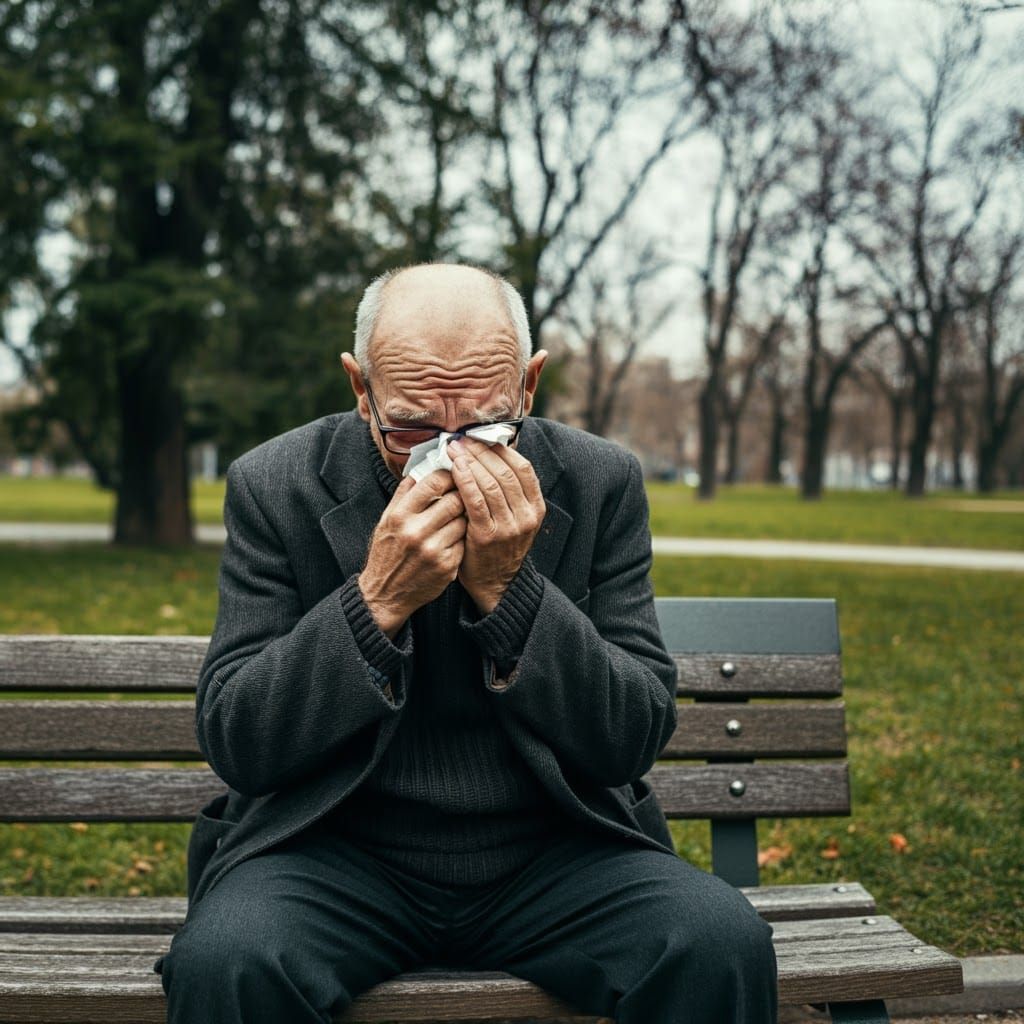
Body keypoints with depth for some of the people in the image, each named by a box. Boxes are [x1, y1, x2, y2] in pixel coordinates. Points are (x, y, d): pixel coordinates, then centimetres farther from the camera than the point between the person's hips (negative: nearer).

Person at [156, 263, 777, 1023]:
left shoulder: (601, 484, -3)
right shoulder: (275, 487, -6)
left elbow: (638, 740, -6)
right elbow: (233, 744, -9)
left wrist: (508, 590, -20)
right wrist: (378, 601, -22)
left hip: (552, 854, 1)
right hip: (339, 853, 0)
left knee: (723, 944, -24)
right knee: (222, 961, -29)